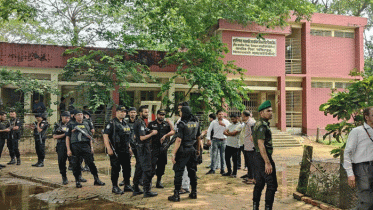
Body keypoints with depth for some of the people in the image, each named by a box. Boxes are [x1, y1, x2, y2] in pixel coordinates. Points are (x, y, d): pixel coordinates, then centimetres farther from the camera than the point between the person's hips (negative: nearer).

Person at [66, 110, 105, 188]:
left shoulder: (86, 126, 18)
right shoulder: (71, 126, 9)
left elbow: (90, 137, 20)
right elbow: (67, 138, 4)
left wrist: (91, 147, 9)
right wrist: (68, 150, -5)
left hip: (85, 146, 2)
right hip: (75, 146, -1)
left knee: (91, 163, -4)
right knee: (76, 165, 3)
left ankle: (96, 180, 1)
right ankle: (77, 181, 17)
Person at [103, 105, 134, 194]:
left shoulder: (125, 123, 15)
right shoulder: (112, 123, -8)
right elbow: (105, 135, -15)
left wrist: (129, 147, 19)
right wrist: (109, 149, -21)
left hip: (125, 150, 7)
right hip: (116, 151, -7)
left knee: (127, 168, 11)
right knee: (116, 169, -1)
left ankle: (127, 185, 22)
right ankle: (115, 187, 11)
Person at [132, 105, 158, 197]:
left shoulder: (138, 122, 15)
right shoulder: (141, 123, -16)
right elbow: (142, 137, -24)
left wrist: (150, 131, 13)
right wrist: (152, 133, -12)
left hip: (140, 147, 11)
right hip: (143, 147, -11)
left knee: (139, 168, 14)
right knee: (147, 169, -6)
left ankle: (136, 189, 22)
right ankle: (147, 191, -2)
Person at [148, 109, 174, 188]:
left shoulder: (166, 124, 11)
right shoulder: (151, 124, 5)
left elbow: (173, 131, -3)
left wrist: (165, 135, -14)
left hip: (163, 147, 3)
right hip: (154, 148, -3)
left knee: (161, 166, 9)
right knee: (152, 165, -11)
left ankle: (159, 182, 21)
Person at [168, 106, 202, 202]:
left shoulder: (182, 124, -14)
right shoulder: (196, 123, 6)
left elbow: (178, 140, -18)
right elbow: (198, 138, 14)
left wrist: (173, 154, -16)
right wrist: (198, 150, 25)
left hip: (183, 151, -6)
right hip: (192, 150, 6)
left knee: (178, 172, 0)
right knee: (192, 172, 15)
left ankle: (176, 195, 2)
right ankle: (194, 193, 22)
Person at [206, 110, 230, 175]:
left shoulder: (226, 122, 2)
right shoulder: (213, 122, 1)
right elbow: (209, 130, 4)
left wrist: (224, 125, -20)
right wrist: (209, 139, -3)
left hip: (223, 140, 1)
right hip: (215, 140, -1)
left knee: (223, 156, 5)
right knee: (214, 155, -4)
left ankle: (222, 169, 15)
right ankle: (212, 169, 0)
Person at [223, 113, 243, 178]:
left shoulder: (239, 126, -7)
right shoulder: (230, 125, 17)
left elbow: (233, 133, -19)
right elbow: (224, 132, 5)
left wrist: (228, 132, -3)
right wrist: (230, 134, -14)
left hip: (235, 145, -7)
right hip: (228, 144, 7)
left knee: (235, 160, 2)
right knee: (227, 158, 11)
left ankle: (234, 173, 13)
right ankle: (229, 171, 26)